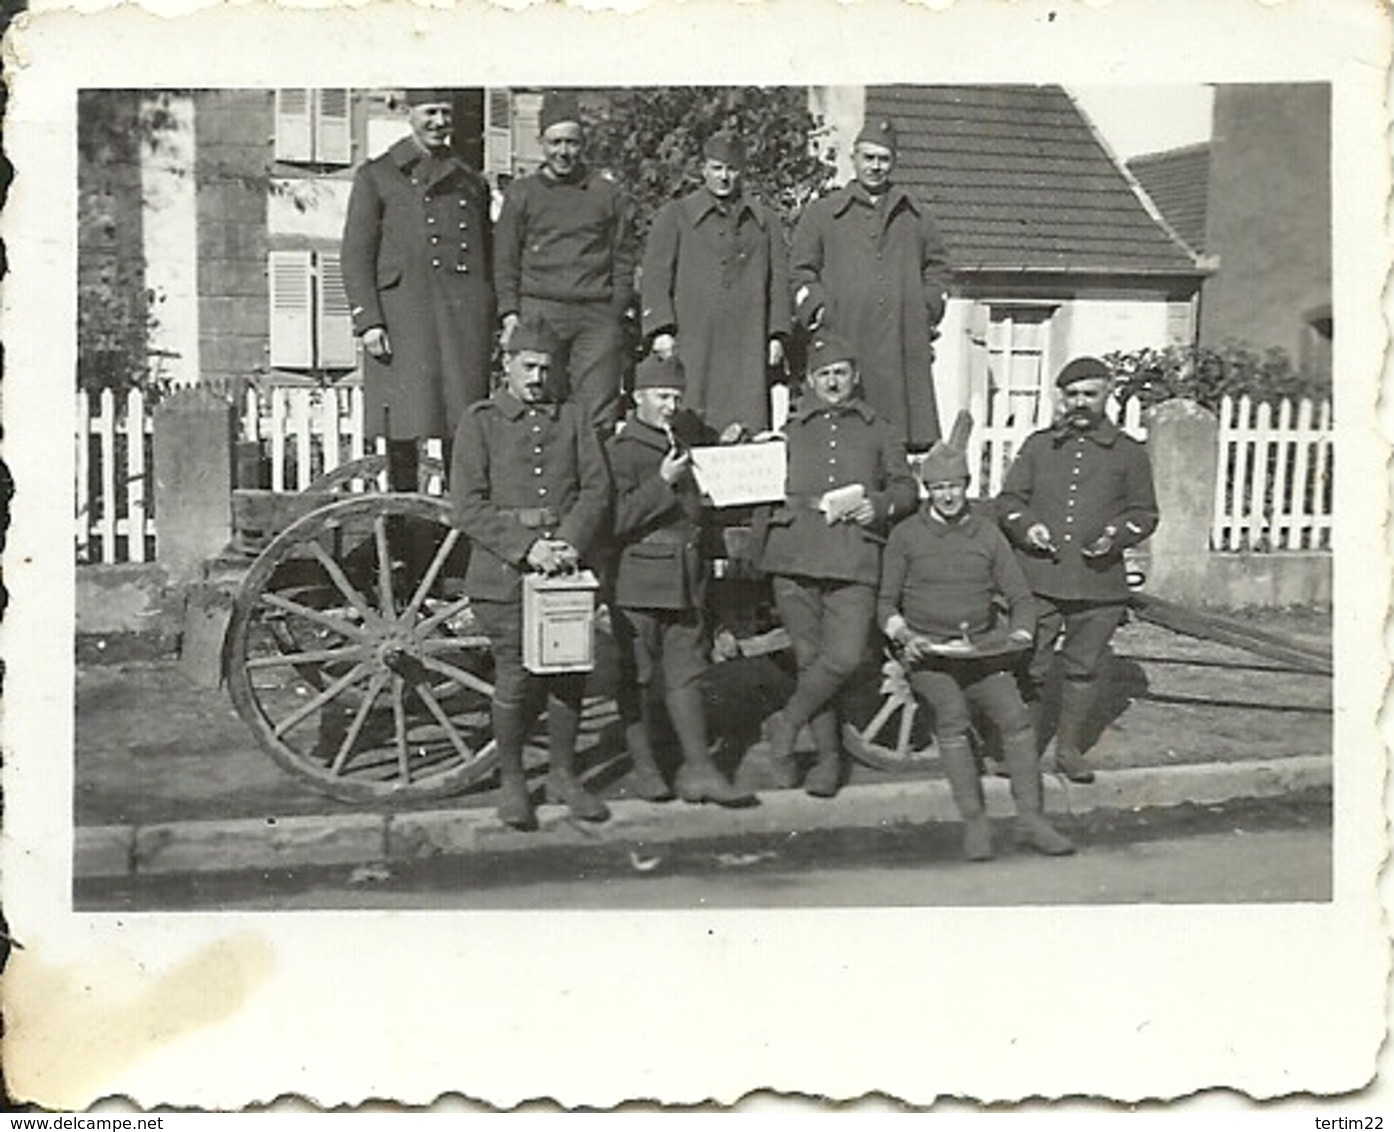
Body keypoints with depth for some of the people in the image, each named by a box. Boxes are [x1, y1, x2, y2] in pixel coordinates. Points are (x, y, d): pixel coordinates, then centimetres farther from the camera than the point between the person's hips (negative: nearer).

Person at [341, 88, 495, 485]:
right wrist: (368, 321, -10)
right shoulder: (375, 176, 8)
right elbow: (355, 255, 2)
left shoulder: (471, 181, 18)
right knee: (403, 423, -3)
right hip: (402, 315, -2)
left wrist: (495, 327, 12)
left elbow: (489, 259, 20)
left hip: (464, 317, 3)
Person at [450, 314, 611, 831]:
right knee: (515, 677, -3)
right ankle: (510, 781, 17)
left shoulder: (571, 419, 13)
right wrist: (527, 547, -15)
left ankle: (563, 774, 25)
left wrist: (571, 543, -11)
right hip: (504, 574, -3)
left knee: (570, 671, 7)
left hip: (565, 569, 3)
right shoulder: (480, 421, 2)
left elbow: (596, 487, 6)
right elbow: (467, 507, -6)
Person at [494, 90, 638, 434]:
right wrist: (510, 315, -1)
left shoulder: (608, 194, 14)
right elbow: (505, 261, 9)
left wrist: (617, 313, 2)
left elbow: (625, 260, 13)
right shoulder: (521, 193, 12)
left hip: (598, 316, 1)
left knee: (599, 414, -5)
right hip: (539, 312, 0)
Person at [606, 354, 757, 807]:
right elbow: (616, 521, -17)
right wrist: (662, 483, -20)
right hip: (638, 580, -7)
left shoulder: (678, 446, 18)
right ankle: (644, 769, 15)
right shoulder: (620, 449, -8)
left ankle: (698, 769, 7)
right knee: (637, 676, 4)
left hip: (685, 578, 7)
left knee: (686, 673, 5)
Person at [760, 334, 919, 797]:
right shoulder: (788, 431, 17)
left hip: (854, 561, 0)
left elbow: (906, 489, 17)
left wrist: (880, 504, -5)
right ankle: (829, 755, 16)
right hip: (794, 557, 1)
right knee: (809, 660, 3)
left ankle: (786, 725, 8)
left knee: (845, 658, -14)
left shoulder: (879, 433, 18)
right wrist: (807, 503, -5)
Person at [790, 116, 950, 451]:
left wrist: (928, 310, 8)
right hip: (844, 338, -2)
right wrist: (818, 309, -4)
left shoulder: (915, 215, 20)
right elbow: (800, 270, 10)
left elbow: (938, 266, 23)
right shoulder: (823, 213, 13)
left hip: (903, 339, 2)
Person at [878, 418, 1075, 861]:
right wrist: (902, 633, -14)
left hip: (981, 651, 2)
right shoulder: (905, 536, 5)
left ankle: (1031, 819, -13)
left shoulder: (987, 533, 11)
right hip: (926, 652, -2)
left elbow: (1019, 596, 12)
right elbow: (886, 602, 6)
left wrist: (1019, 634, -7)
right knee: (952, 715, -28)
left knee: (1015, 715, -20)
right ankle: (974, 821, -24)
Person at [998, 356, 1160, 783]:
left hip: (1098, 581, 0)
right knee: (1029, 666, 3)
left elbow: (1144, 512, 10)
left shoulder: (1128, 453, 9)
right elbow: (1008, 499, 12)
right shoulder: (1037, 446, 11)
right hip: (1038, 578, 0)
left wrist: (1117, 535, -9)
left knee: (1082, 668, 9)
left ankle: (1069, 747, 25)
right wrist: (1025, 525, -8)